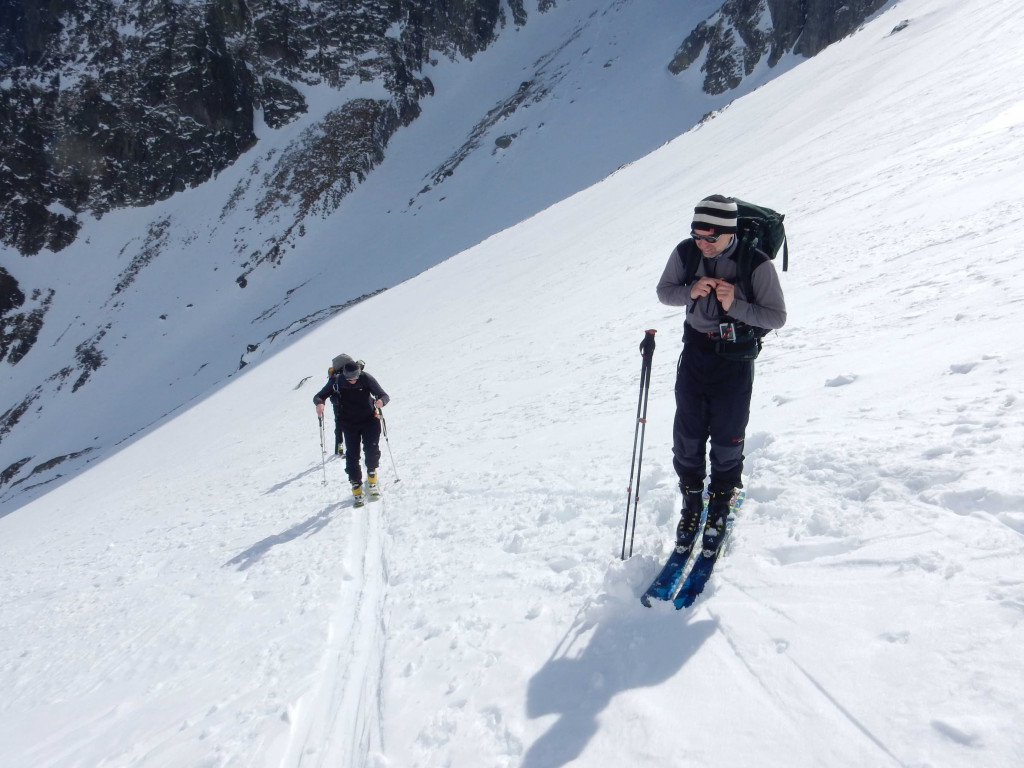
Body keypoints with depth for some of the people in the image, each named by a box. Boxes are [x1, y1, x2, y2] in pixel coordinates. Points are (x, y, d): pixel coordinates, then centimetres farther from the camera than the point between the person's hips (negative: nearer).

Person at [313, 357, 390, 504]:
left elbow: (384, 395, -14)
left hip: (369, 421, -1)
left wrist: (381, 401, -39)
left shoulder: (366, 378, -15)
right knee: (352, 455, -5)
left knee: (372, 449, -14)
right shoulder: (337, 381, -11)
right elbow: (319, 396, -5)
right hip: (349, 424, 1)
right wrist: (319, 403, -29)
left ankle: (371, 474, 15)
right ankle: (356, 486, 7)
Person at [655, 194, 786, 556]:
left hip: (736, 361, -3)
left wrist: (735, 306, -26)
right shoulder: (686, 252, -9)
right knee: (687, 435, 5)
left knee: (727, 438, 4)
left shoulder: (757, 264, -18)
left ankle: (720, 503, 29)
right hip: (695, 353, 3)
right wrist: (691, 291, -17)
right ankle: (691, 502, 27)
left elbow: (777, 316, -11)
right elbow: (664, 292, 5)